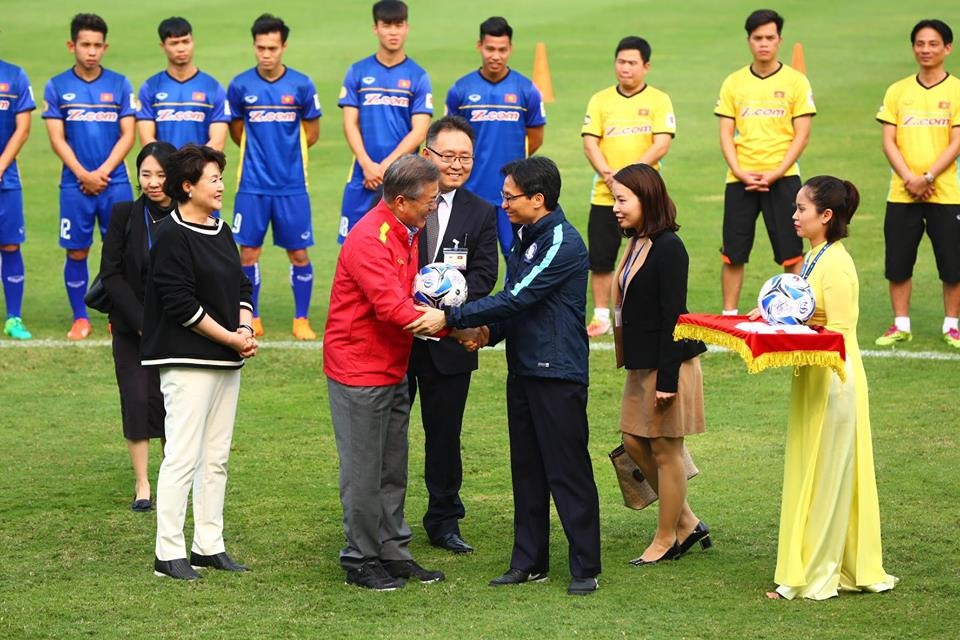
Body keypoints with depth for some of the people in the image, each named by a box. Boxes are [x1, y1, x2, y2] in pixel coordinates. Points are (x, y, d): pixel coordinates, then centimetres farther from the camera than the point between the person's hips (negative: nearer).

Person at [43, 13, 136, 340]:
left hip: (115, 183, 0)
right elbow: (57, 138, -1)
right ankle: (80, 319, 14)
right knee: (76, 252, 3)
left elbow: (128, 135, 0)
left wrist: (103, 172, -10)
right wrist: (84, 175, -11)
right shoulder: (56, 87, 3)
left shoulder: (120, 84, 3)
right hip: (75, 185, 0)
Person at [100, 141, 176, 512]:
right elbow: (111, 274, -3)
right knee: (138, 401, -4)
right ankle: (142, 485, 4)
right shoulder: (125, 216, -2)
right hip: (131, 328, 0)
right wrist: (142, 322, -11)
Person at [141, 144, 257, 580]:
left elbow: (241, 286, 18)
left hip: (227, 362, 9)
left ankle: (209, 546, 17)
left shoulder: (221, 232, 15)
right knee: (183, 456, -9)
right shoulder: (172, 235, -11)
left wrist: (245, 328, -2)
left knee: (216, 458, 11)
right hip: (187, 360, -9)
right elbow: (182, 305, -16)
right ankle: (169, 553, -5)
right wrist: (232, 339, -13)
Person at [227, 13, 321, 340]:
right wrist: (259, 152, 8)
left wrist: (286, 152, 8)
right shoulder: (240, 86, -1)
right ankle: (251, 319, 15)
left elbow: (311, 133, 9)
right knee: (248, 252, 3)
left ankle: (301, 319, 14)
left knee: (298, 253, 2)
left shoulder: (301, 85, -3)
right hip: (252, 186, 1)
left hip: (292, 186, -1)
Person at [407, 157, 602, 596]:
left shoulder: (563, 244, -17)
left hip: (558, 374, -9)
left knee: (568, 473, -4)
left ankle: (585, 568, 2)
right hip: (523, 369, 9)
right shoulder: (524, 239, 13)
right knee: (527, 470, 13)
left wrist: (450, 318, -20)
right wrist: (489, 332, -2)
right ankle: (529, 562, 21)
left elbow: (518, 298, -21)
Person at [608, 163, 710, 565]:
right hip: (642, 363, 9)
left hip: (668, 363, -9)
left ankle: (666, 539, 14)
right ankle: (687, 524, 23)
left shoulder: (668, 247, -17)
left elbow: (673, 315, -19)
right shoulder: (638, 244, 9)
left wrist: (667, 379, -21)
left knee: (665, 450, 2)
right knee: (635, 442, 12)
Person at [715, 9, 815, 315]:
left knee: (791, 253, -3)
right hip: (740, 180, 2)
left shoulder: (795, 81, 0)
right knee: (733, 253, 4)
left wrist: (775, 174, -13)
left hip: (782, 179, -2)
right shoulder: (734, 82, 8)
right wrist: (740, 172, -9)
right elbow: (726, 134, 6)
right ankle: (729, 315, 13)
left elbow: (802, 135, -3)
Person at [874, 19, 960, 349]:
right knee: (897, 263, 4)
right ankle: (901, 325, 16)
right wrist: (909, 178, -11)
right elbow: (888, 142, 3)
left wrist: (928, 178, -16)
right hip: (902, 194, 2)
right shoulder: (898, 91, 7)